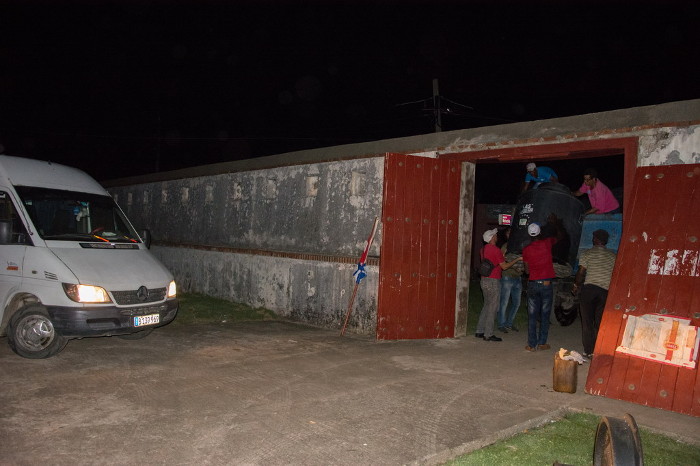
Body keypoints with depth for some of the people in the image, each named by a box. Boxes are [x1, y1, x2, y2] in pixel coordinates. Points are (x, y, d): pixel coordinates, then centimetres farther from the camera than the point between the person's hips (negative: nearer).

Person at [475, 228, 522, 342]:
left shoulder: (484, 249, 9)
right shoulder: (496, 250, -15)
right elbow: (504, 266, -11)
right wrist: (517, 259, -2)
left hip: (484, 280, 8)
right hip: (493, 281, -8)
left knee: (486, 306, 15)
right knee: (492, 308, -2)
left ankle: (480, 331, 17)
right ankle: (488, 334, 0)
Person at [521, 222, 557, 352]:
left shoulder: (526, 249, 1)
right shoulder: (547, 243, -3)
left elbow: (527, 270, 8)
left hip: (532, 284, 1)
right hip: (546, 283, -1)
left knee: (532, 316, 5)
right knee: (545, 315, 8)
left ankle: (532, 344, 5)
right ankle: (542, 343, 10)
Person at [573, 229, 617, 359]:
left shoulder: (586, 254, -2)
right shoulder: (613, 256, 6)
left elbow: (581, 273, -4)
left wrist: (576, 285, 11)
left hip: (589, 289, -2)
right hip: (605, 291, 3)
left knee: (587, 322, 5)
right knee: (600, 322, 10)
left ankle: (588, 351, 5)